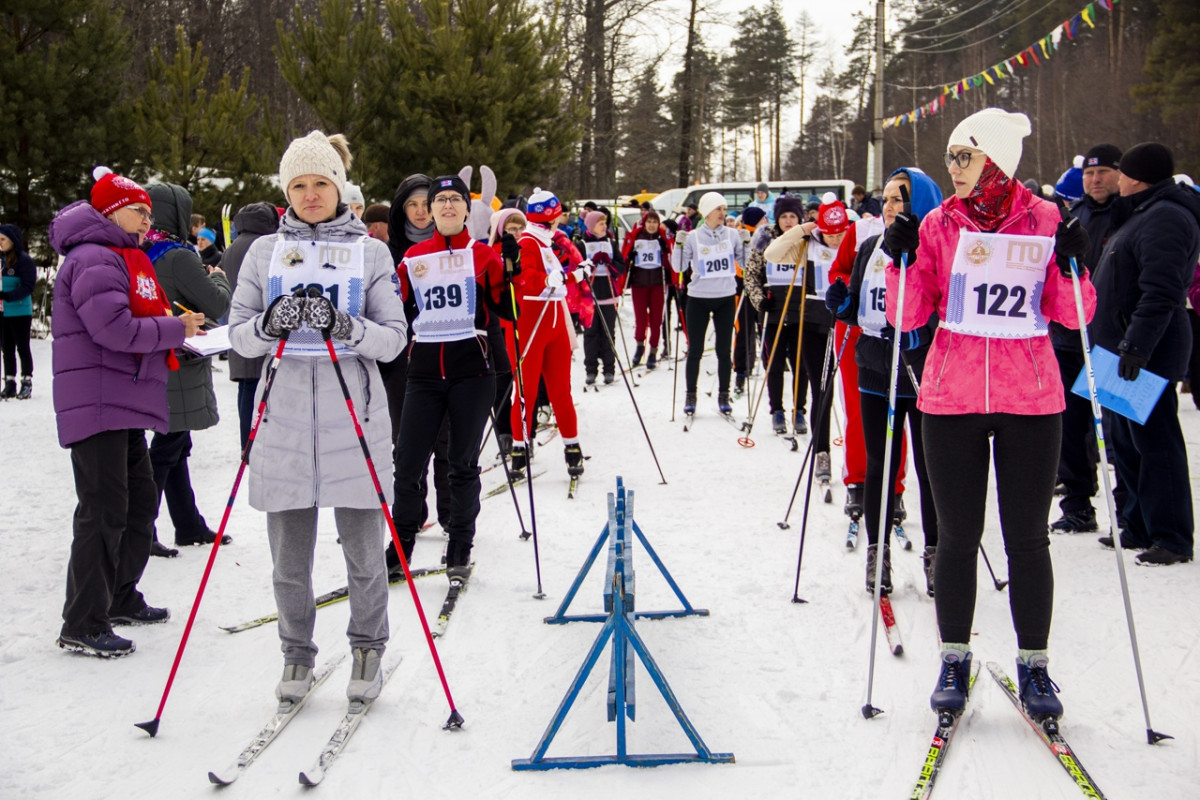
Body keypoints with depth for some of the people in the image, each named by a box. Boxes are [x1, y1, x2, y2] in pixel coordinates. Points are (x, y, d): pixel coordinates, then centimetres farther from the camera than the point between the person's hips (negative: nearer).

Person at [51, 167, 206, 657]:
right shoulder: (93, 260, -12)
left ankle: (121, 599, 31)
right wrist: (175, 330, -12)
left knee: (140, 501, 18)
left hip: (126, 404, 11)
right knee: (104, 512, -10)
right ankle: (82, 626, -6)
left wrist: (177, 330, 7)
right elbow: (114, 328, -22)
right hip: (97, 405, -11)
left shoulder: (123, 259, 23)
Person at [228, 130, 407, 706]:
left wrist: (348, 328, -19)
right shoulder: (264, 252, 10)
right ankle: (297, 654, 24)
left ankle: (367, 648, 24)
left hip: (353, 421, -1)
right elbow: (238, 336, 6)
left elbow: (395, 338, 0)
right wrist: (270, 324, -15)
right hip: (284, 421, 1)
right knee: (289, 558, 6)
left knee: (364, 551, 4)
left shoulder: (371, 252, 6)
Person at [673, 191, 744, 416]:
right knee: (695, 350, 4)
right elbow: (679, 267, -5)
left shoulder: (732, 234, 2)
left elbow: (745, 263, 3)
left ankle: (723, 396, 15)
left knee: (724, 350, 5)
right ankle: (690, 395, 14)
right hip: (698, 298, -1)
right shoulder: (693, 237, -3)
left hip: (725, 298, 2)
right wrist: (679, 245, -18)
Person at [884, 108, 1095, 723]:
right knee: (958, 536, 6)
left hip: (1031, 398, -1)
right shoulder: (939, 223, 2)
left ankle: (1033, 665, 16)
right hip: (952, 397, 1)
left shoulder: (1045, 221, 1)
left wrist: (1072, 267, -15)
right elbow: (908, 317, 0)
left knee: (1027, 538, 5)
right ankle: (955, 659, 19)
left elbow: (1073, 315, 1)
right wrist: (901, 261, -14)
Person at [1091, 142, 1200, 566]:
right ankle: (1139, 527, 23)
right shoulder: (1144, 214, 19)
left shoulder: (1164, 219, -16)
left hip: (1148, 354, -11)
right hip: (1126, 350, 11)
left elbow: (1160, 292, -25)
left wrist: (1136, 346, -29)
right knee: (1126, 442, 15)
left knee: (1154, 442, -7)